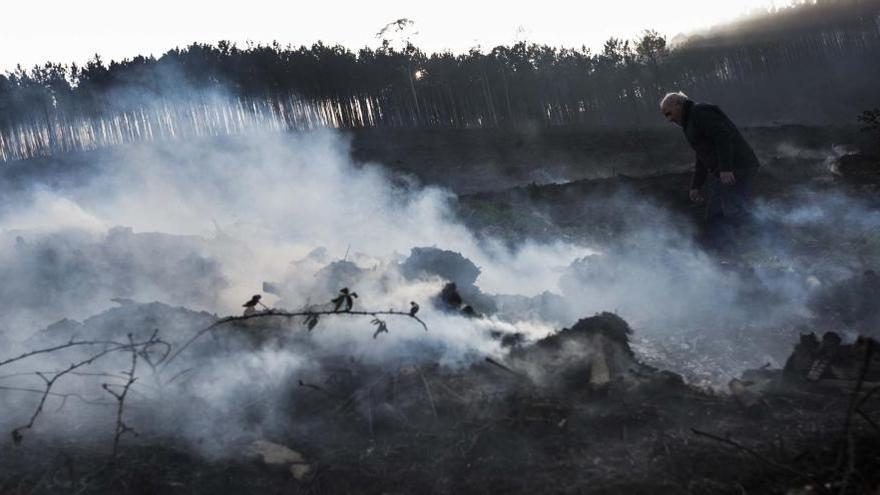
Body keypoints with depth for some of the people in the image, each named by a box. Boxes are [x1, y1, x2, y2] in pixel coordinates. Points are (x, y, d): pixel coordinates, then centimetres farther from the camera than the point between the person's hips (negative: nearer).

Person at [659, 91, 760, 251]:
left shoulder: (700, 112, -7)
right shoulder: (690, 124, 25)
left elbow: (723, 135, -21)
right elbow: (702, 159, 28)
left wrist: (726, 168, -27)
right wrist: (695, 187, 22)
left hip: (736, 170, -11)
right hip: (720, 174, 11)